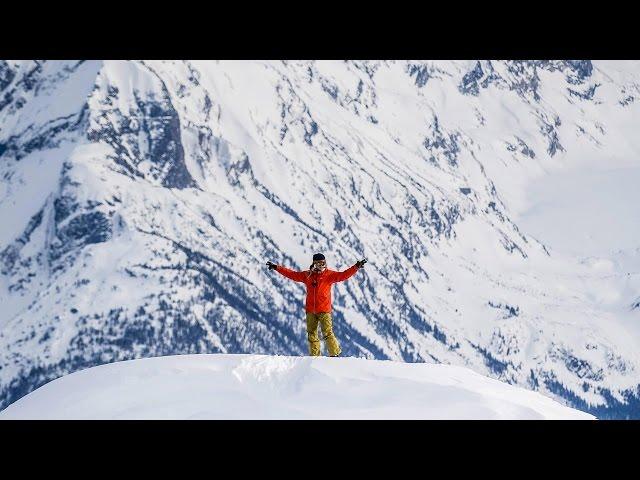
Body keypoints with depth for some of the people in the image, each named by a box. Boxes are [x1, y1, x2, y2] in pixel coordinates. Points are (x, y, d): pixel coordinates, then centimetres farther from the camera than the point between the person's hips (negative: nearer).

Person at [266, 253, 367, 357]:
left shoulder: (329, 275, 2)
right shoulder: (307, 275, 9)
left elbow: (343, 275, -7)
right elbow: (292, 274, 13)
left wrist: (356, 267, -18)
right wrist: (276, 268, 11)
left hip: (324, 310, -4)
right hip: (310, 310, 4)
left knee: (327, 334, -13)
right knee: (312, 335, 6)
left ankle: (335, 354, -5)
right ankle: (314, 356, 14)